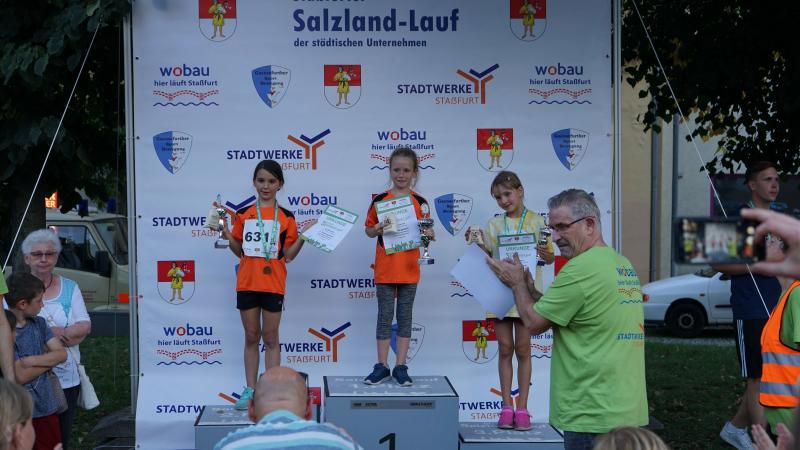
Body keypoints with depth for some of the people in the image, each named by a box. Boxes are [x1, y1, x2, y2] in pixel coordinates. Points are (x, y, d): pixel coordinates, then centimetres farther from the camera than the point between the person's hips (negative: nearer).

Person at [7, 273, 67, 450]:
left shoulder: (39, 323, 5)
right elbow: (20, 376, -19)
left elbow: (62, 354, -3)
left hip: (47, 407, 5)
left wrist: (31, 360, -16)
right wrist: (49, 359, -7)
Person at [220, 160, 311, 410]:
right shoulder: (243, 214, 6)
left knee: (270, 338, 4)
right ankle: (250, 390, 15)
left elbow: (288, 255, -1)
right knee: (251, 337, 8)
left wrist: (303, 237, -14)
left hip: (273, 284, -2)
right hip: (247, 283, 2)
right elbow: (239, 250, 10)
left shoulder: (286, 217, 0)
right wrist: (226, 232, -5)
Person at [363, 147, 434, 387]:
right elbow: (368, 229, 6)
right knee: (384, 316, 5)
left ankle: (401, 367, 13)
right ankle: (382, 366, 12)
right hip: (385, 268, -1)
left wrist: (429, 235, -14)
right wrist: (376, 229, -15)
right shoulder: (379, 200, 0)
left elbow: (426, 232, 8)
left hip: (409, 268, 1)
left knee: (405, 316, 7)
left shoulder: (420, 202, 2)